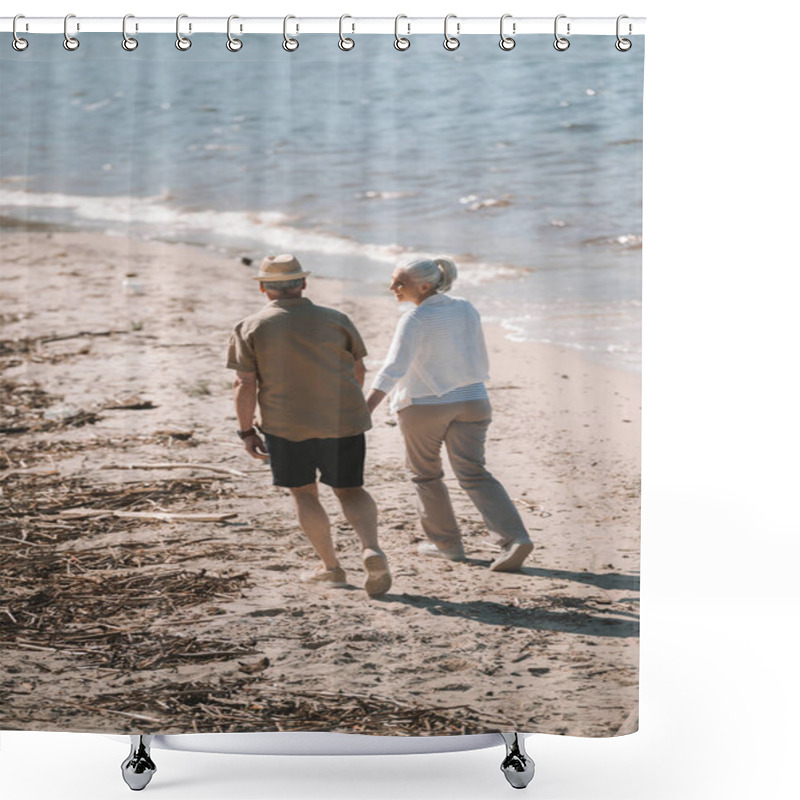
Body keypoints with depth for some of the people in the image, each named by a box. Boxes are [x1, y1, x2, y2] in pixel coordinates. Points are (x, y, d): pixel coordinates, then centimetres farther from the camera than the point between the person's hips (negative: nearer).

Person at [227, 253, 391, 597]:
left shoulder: (250, 328, -2)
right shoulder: (335, 320, 4)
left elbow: (245, 385, -7)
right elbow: (358, 370, 12)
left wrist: (247, 431, 2)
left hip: (287, 426, -2)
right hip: (344, 420, 2)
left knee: (303, 493, 16)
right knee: (351, 491, 14)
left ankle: (331, 568, 15)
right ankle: (371, 548, -10)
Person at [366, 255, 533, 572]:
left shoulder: (415, 320, -14)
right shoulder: (466, 309, 5)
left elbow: (394, 368, -25)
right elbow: (481, 362, 11)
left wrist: (366, 408, -31)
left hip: (423, 406, -5)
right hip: (470, 403, 5)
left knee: (425, 474, 16)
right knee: (474, 475, 0)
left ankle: (447, 542, 23)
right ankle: (515, 539, -17)